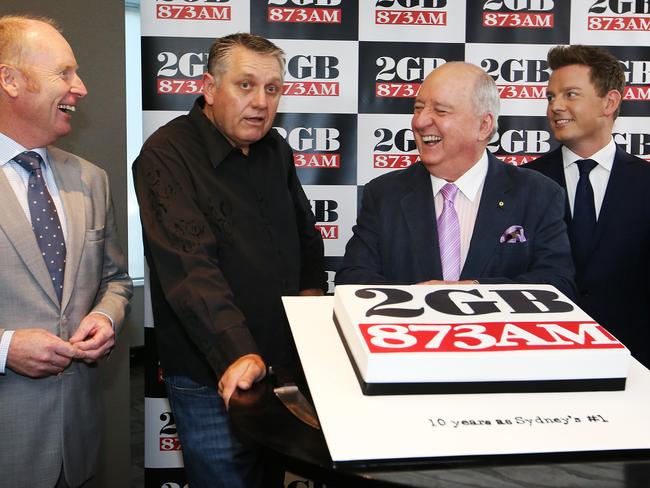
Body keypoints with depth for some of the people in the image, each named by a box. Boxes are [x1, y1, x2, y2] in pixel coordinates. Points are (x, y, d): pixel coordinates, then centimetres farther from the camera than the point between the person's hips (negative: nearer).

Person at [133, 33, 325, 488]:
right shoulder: (167, 156, -16)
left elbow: (304, 231, 22)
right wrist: (237, 354, -37)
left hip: (285, 363, 7)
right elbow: (190, 266, -28)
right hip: (213, 380, -6)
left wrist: (313, 288, 6)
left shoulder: (276, 150, 8)